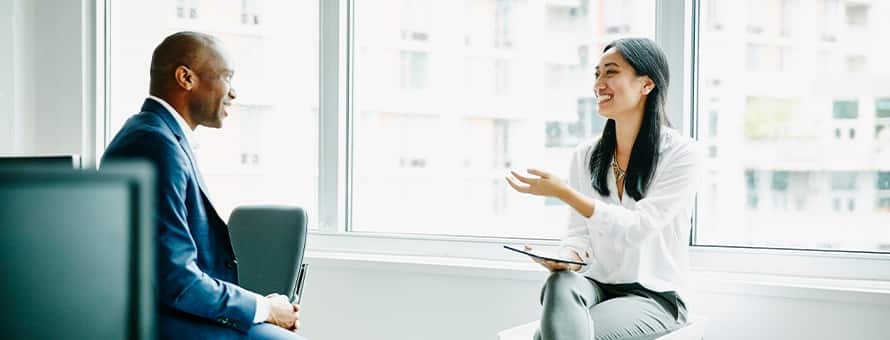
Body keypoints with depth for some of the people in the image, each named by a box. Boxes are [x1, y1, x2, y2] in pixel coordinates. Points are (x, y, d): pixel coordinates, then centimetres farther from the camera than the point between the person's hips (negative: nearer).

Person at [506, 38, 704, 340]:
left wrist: (563, 192, -21)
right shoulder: (586, 155, 8)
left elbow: (639, 228, -16)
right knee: (561, 284, -35)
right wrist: (566, 257, -18)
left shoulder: (682, 153, -7)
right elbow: (579, 232, 7)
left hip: (652, 297, -3)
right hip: (595, 285, 4)